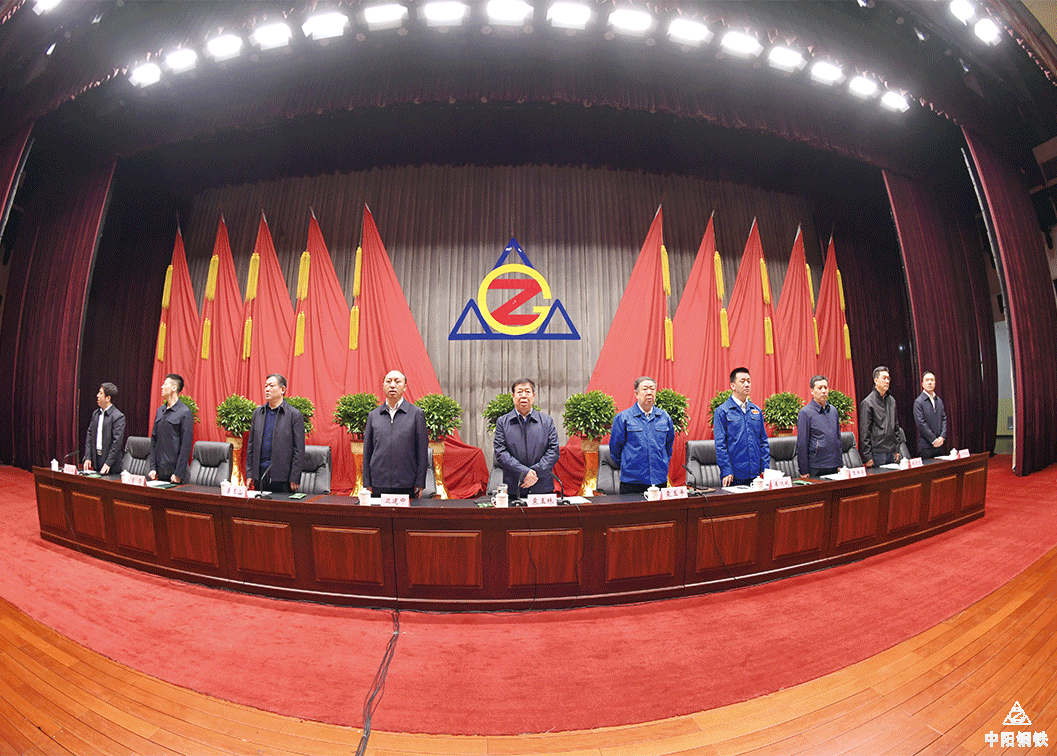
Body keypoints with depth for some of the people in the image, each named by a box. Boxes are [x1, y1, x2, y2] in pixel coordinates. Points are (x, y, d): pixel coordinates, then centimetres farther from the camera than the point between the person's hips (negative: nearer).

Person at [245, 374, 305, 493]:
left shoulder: (294, 414, -5)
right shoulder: (257, 412, 11)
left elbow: (299, 449, -7)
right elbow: (251, 444, 13)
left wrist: (294, 478, -10)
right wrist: (249, 474, 8)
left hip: (282, 475, -4)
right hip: (260, 473, 5)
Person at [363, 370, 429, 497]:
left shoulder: (416, 414, 0)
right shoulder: (373, 415, 8)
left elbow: (422, 451, 0)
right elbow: (367, 451, 11)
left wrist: (419, 483, -2)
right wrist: (367, 483, 7)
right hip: (378, 485, 2)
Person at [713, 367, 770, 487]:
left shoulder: (757, 411, 11)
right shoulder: (722, 411, -5)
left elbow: (763, 441, 14)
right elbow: (720, 444, -8)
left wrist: (765, 468, 6)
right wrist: (726, 471, -13)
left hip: (755, 474, 5)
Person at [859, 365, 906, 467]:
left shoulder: (892, 400, 12)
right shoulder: (867, 402, -9)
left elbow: (896, 426, 19)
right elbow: (864, 432, -11)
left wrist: (897, 449, 15)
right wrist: (868, 456, -13)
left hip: (891, 452, 7)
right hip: (877, 452, -7)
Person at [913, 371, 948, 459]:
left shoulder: (939, 401, 14)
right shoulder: (918, 402, -7)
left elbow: (944, 419, 11)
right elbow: (921, 423, -11)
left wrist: (942, 437, -2)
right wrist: (934, 440, -11)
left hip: (939, 443, 6)